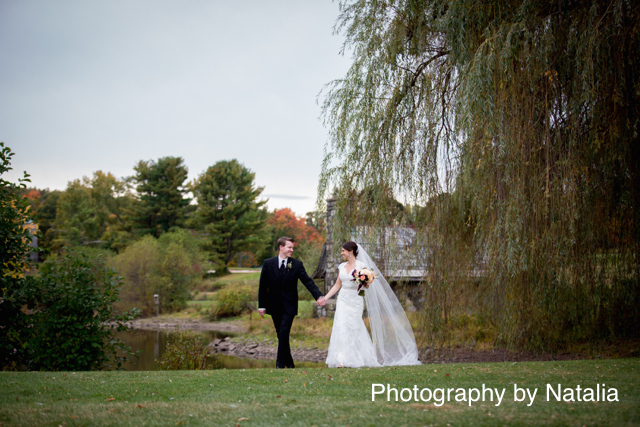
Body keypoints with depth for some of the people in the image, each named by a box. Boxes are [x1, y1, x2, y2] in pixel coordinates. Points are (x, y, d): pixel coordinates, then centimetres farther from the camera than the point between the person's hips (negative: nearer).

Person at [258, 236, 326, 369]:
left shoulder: (297, 264, -2)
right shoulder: (268, 263, 0)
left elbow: (307, 281, -7)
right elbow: (263, 286, 3)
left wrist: (318, 296, -21)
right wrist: (261, 305, 0)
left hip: (289, 306, -2)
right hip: (274, 305, 2)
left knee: (284, 333, -12)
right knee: (280, 335, 9)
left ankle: (280, 363, -4)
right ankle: (289, 363, 23)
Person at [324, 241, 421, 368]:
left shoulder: (362, 266, -5)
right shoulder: (342, 267, 10)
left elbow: (368, 283, -3)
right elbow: (337, 285, 15)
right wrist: (325, 298, 9)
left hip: (355, 301, -4)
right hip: (342, 300, 4)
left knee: (353, 329, -2)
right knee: (341, 328, -6)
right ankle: (342, 360, -5)